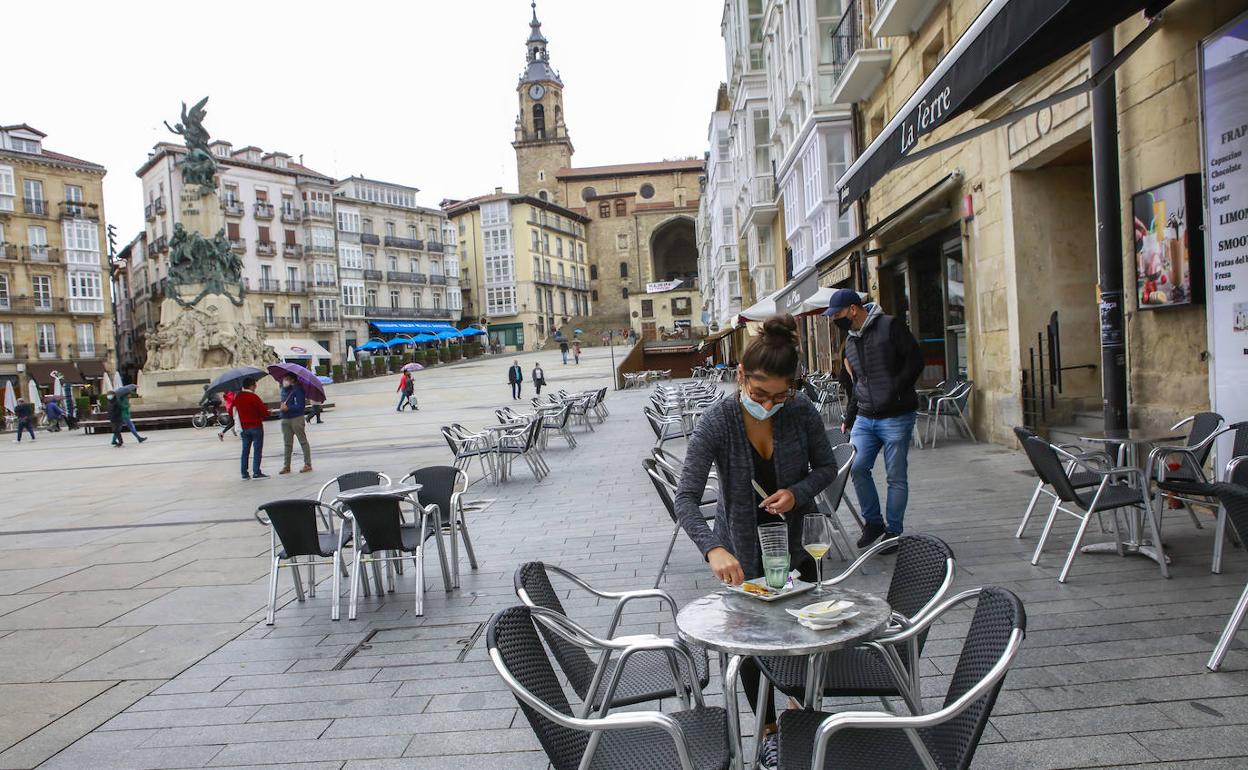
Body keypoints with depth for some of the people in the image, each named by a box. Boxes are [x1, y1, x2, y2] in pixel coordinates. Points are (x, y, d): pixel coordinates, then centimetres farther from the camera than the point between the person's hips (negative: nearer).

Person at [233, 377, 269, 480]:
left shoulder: (237, 397, 5)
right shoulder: (254, 397, -16)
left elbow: (232, 411, 10)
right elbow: (264, 411, -16)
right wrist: (268, 411, 5)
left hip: (244, 427, 6)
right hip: (256, 426, -6)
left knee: (245, 450, 12)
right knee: (257, 449, -1)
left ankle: (244, 473, 12)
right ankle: (256, 473, -2)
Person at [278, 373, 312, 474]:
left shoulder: (298, 389, -12)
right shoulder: (284, 389, 11)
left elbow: (301, 406, -17)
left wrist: (288, 408, -20)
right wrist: (282, 407, 5)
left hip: (297, 418, -7)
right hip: (285, 419, 8)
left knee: (303, 441, -1)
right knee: (287, 444, 11)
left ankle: (308, 464, 3)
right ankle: (286, 466, 17)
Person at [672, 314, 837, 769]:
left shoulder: (802, 412, -18)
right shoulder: (717, 422, -26)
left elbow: (826, 467, -2)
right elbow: (687, 497, -31)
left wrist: (798, 492, -23)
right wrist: (713, 549, -46)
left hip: (796, 539, 2)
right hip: (743, 548, -2)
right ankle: (768, 728, 33)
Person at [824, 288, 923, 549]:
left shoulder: (890, 326, -7)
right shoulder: (850, 341, 15)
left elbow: (915, 360, -11)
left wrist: (895, 393, -16)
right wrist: (848, 419, 21)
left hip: (896, 418, -6)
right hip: (864, 419, 6)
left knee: (896, 477, 2)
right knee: (857, 468, -6)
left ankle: (893, 531, 14)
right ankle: (873, 522, 13)